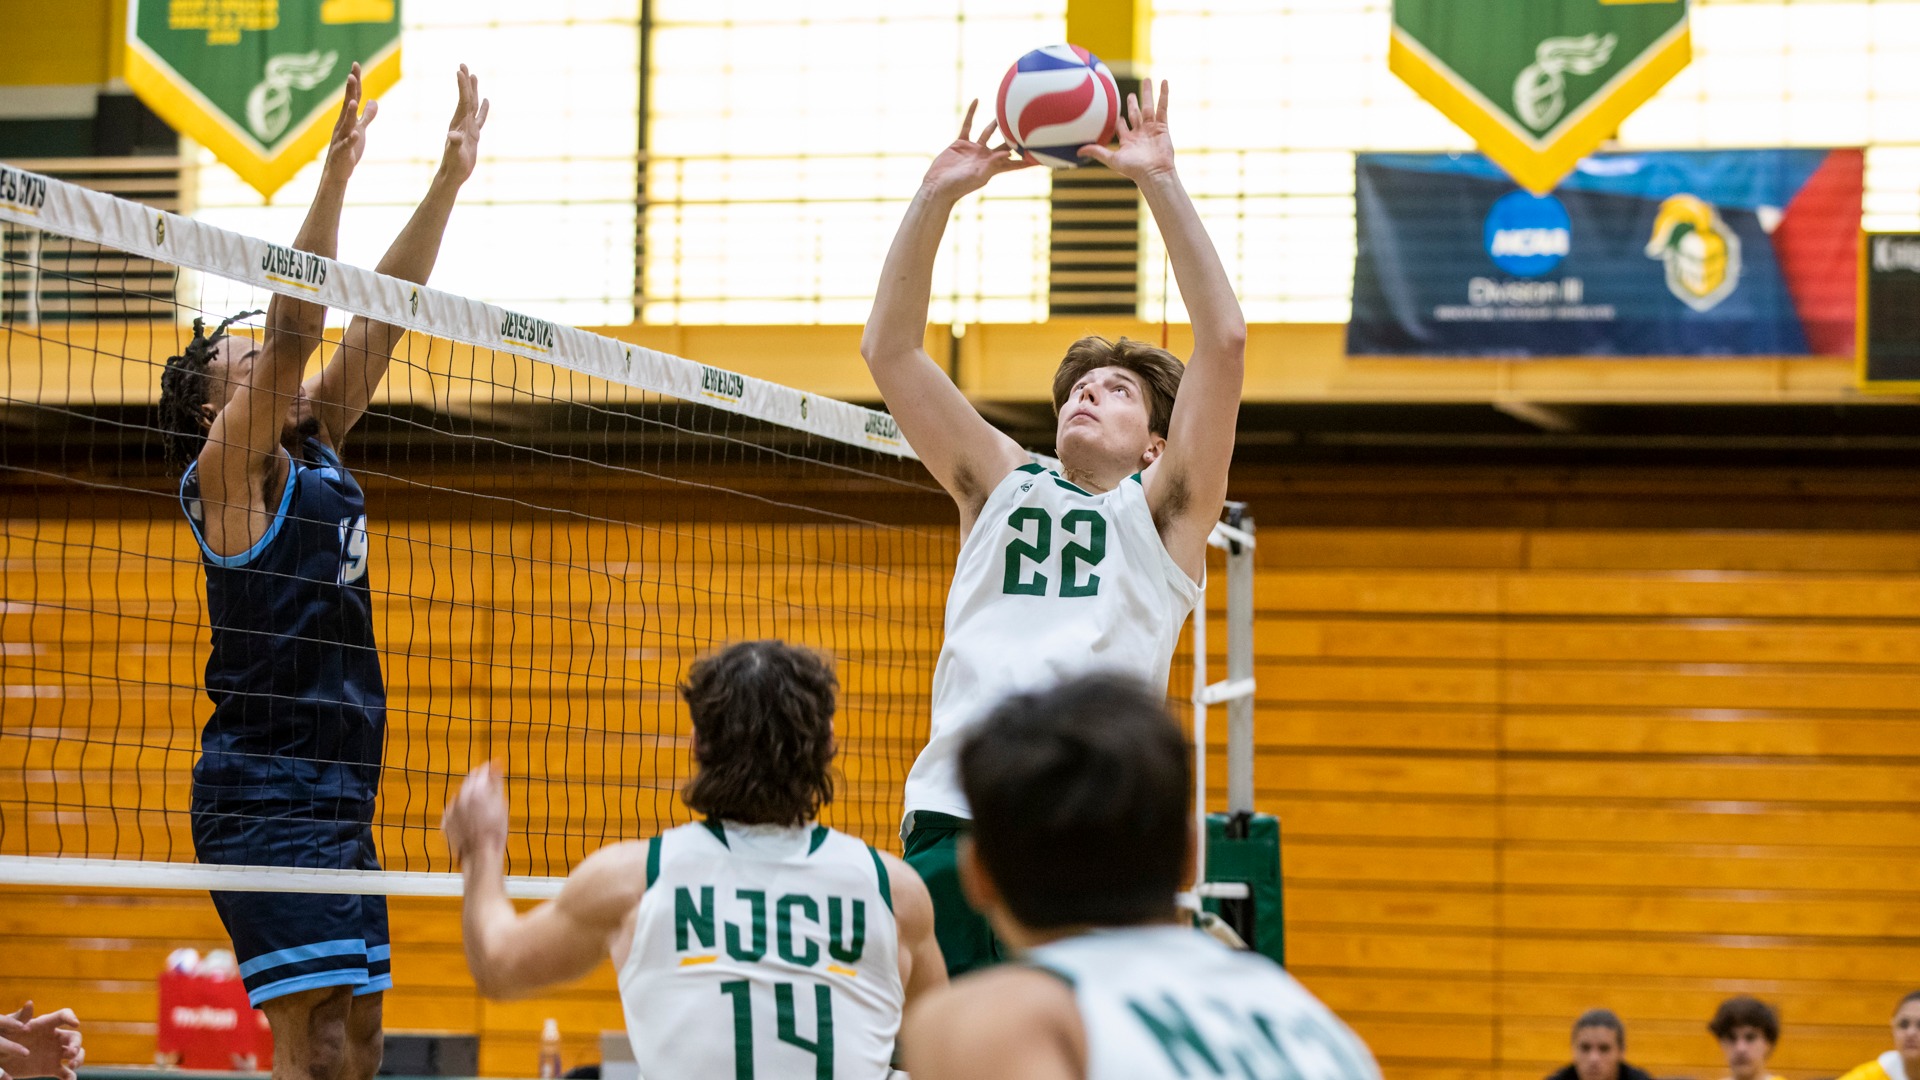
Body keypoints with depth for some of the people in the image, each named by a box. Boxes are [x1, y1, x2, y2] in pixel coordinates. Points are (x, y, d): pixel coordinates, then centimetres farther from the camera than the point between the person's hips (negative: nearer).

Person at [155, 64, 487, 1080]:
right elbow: (293, 331, -16)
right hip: (264, 796, -9)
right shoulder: (228, 470, -4)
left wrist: (452, 175, 15)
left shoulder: (314, 453, 17)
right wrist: (335, 175, -19)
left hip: (338, 803, 9)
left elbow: (382, 316, 17)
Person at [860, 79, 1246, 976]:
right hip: (949, 823, 3)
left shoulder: (1162, 508, 13)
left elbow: (1224, 339, 1)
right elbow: (889, 349, 16)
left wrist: (1160, 182, -1)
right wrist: (937, 196, 7)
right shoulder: (1001, 487, 21)